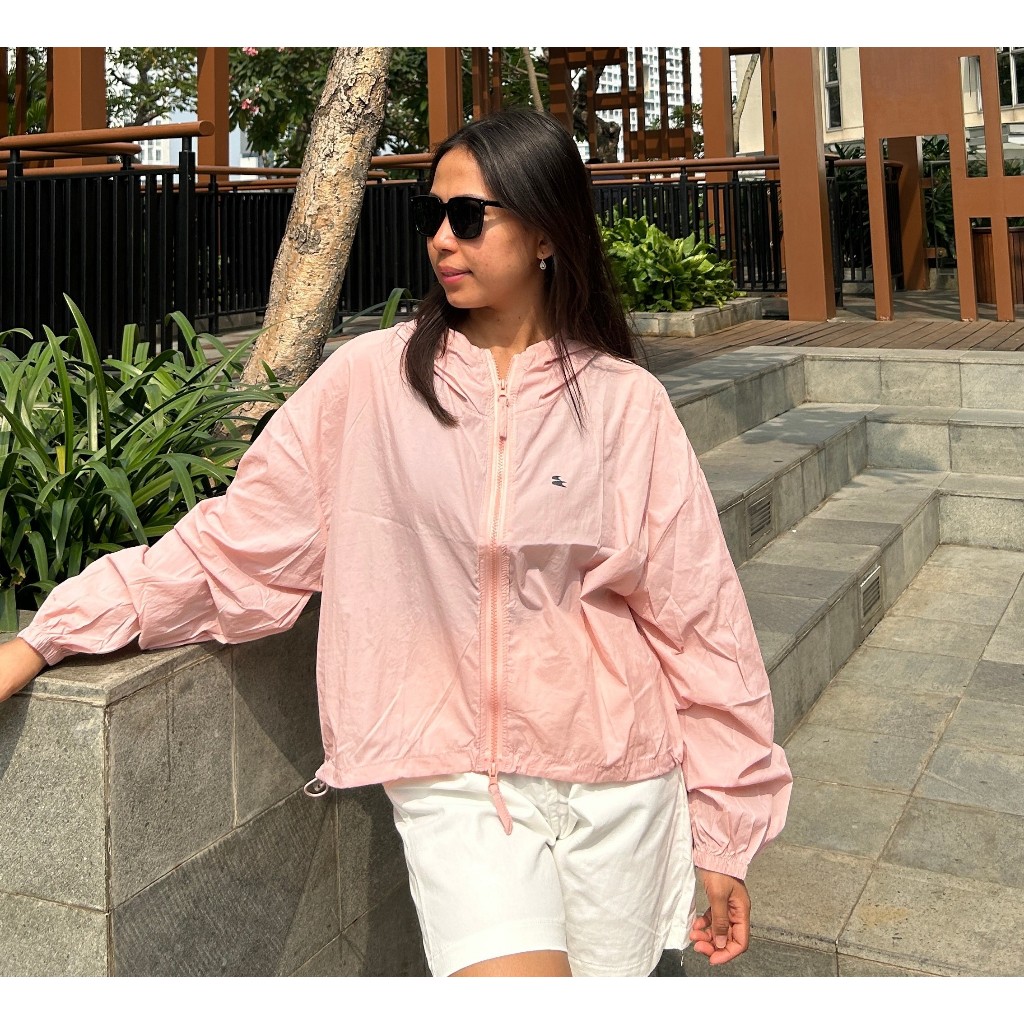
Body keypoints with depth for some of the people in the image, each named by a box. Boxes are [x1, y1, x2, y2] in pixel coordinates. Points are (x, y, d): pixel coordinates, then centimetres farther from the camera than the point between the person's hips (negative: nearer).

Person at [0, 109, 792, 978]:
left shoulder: (625, 402, -3)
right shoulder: (372, 380, -3)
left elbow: (695, 616, 0)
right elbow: (237, 540, 0)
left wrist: (728, 827, 3)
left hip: (613, 783, 1)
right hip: (454, 780, -1)